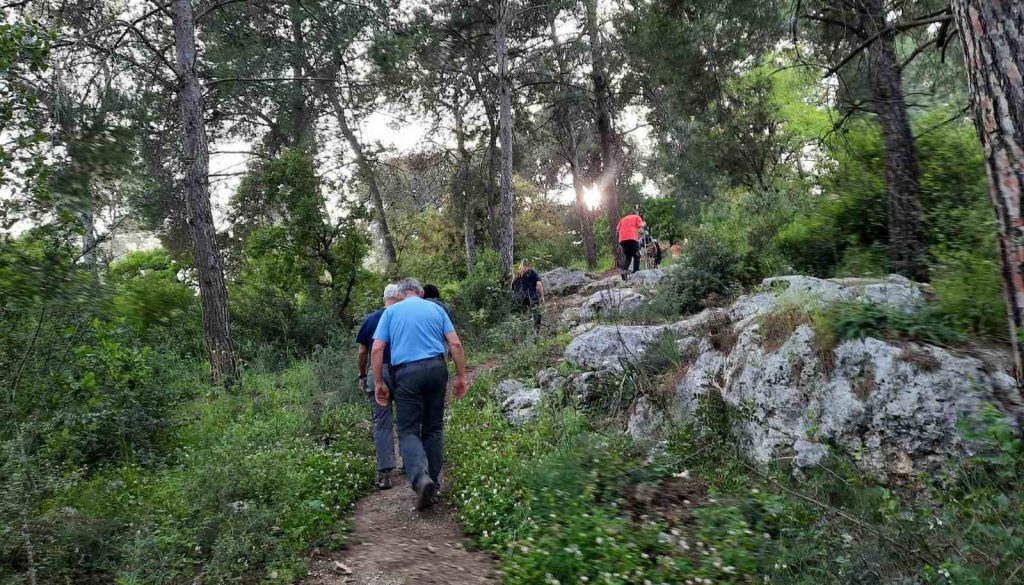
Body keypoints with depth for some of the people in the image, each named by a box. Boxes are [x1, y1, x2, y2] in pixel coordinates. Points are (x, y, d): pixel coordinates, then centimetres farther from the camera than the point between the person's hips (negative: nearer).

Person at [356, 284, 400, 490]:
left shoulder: (371, 319, 7)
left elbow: (362, 352, 8)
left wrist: (362, 375, 19)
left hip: (377, 374, 1)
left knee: (381, 424, 3)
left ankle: (384, 473, -3)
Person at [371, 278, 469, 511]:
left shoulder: (391, 311, 11)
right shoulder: (436, 308, 14)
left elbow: (377, 349, 1)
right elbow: (455, 343, 4)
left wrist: (378, 383, 5)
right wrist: (461, 376, 8)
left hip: (406, 373, -2)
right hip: (436, 368, 2)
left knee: (408, 430, 2)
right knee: (434, 428, 13)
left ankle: (420, 478, -21)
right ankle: (433, 480, 17)